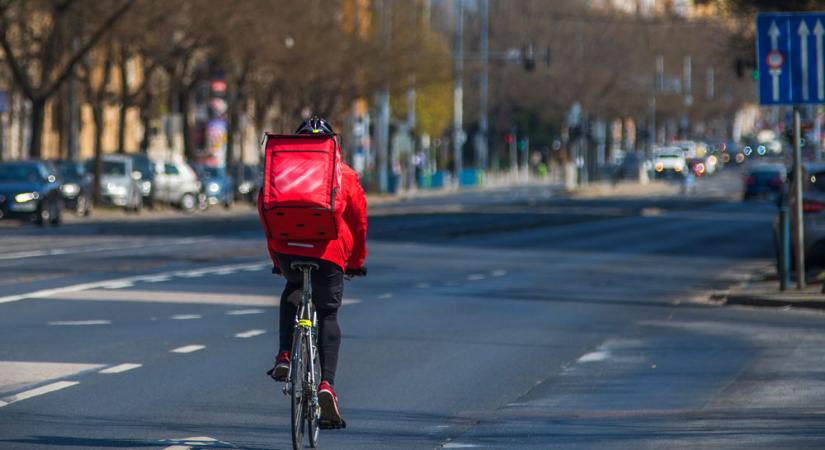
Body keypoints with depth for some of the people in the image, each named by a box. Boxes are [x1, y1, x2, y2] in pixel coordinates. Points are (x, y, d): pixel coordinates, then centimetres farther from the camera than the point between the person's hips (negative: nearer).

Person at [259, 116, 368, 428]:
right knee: (328, 315, 7)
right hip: (329, 250, -1)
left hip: (286, 246, 2)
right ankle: (326, 384, -12)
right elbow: (358, 219, 16)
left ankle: (284, 356, 13)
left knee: (293, 289, 32)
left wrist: (276, 259, 28)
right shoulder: (344, 174, 17)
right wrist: (356, 261, 27)